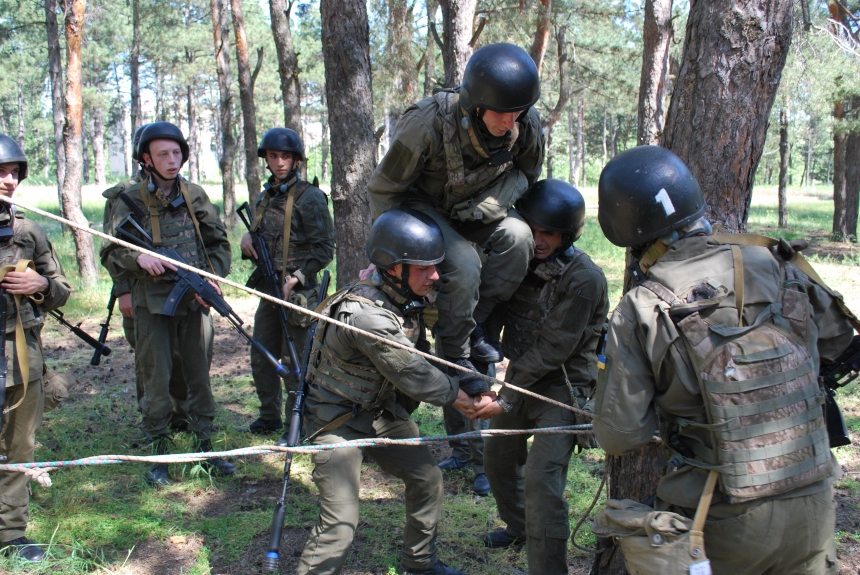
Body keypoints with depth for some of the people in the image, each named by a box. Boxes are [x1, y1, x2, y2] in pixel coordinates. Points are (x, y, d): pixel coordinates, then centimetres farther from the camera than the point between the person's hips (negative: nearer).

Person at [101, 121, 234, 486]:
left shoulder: (195, 195, 6)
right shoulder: (131, 200, -3)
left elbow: (219, 243, 11)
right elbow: (110, 254, -3)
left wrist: (212, 278, -5)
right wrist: (138, 258, -24)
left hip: (195, 302, 3)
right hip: (153, 303, -3)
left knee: (200, 377, 10)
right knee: (156, 381, 3)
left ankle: (205, 448, 23)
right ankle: (160, 453, 17)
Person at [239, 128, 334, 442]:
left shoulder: (309, 197, -9)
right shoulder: (265, 197, 13)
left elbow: (324, 249, -12)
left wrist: (296, 278, -21)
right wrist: (248, 241, 0)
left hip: (298, 292, -7)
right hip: (268, 288, 8)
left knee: (294, 362, -1)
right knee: (261, 358, 14)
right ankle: (270, 417, 31)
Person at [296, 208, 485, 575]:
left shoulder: (408, 301, -6)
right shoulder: (367, 316, -33)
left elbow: (420, 356, 1)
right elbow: (411, 375, -25)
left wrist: (468, 383, -11)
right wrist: (455, 394, -10)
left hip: (381, 409, 9)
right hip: (337, 420, -8)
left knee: (427, 478, 13)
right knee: (340, 522, -13)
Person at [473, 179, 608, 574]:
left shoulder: (584, 279, -21)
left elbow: (552, 349, -22)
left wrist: (507, 400, -21)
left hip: (562, 387, -7)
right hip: (521, 376, 7)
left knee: (541, 479, -17)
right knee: (498, 459, 20)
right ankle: (517, 527, 45)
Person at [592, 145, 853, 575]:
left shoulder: (639, 313, -14)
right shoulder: (776, 268, -3)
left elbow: (619, 436, -11)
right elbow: (837, 339, 15)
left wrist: (609, 365, 5)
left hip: (724, 523, -3)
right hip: (813, 507, 4)